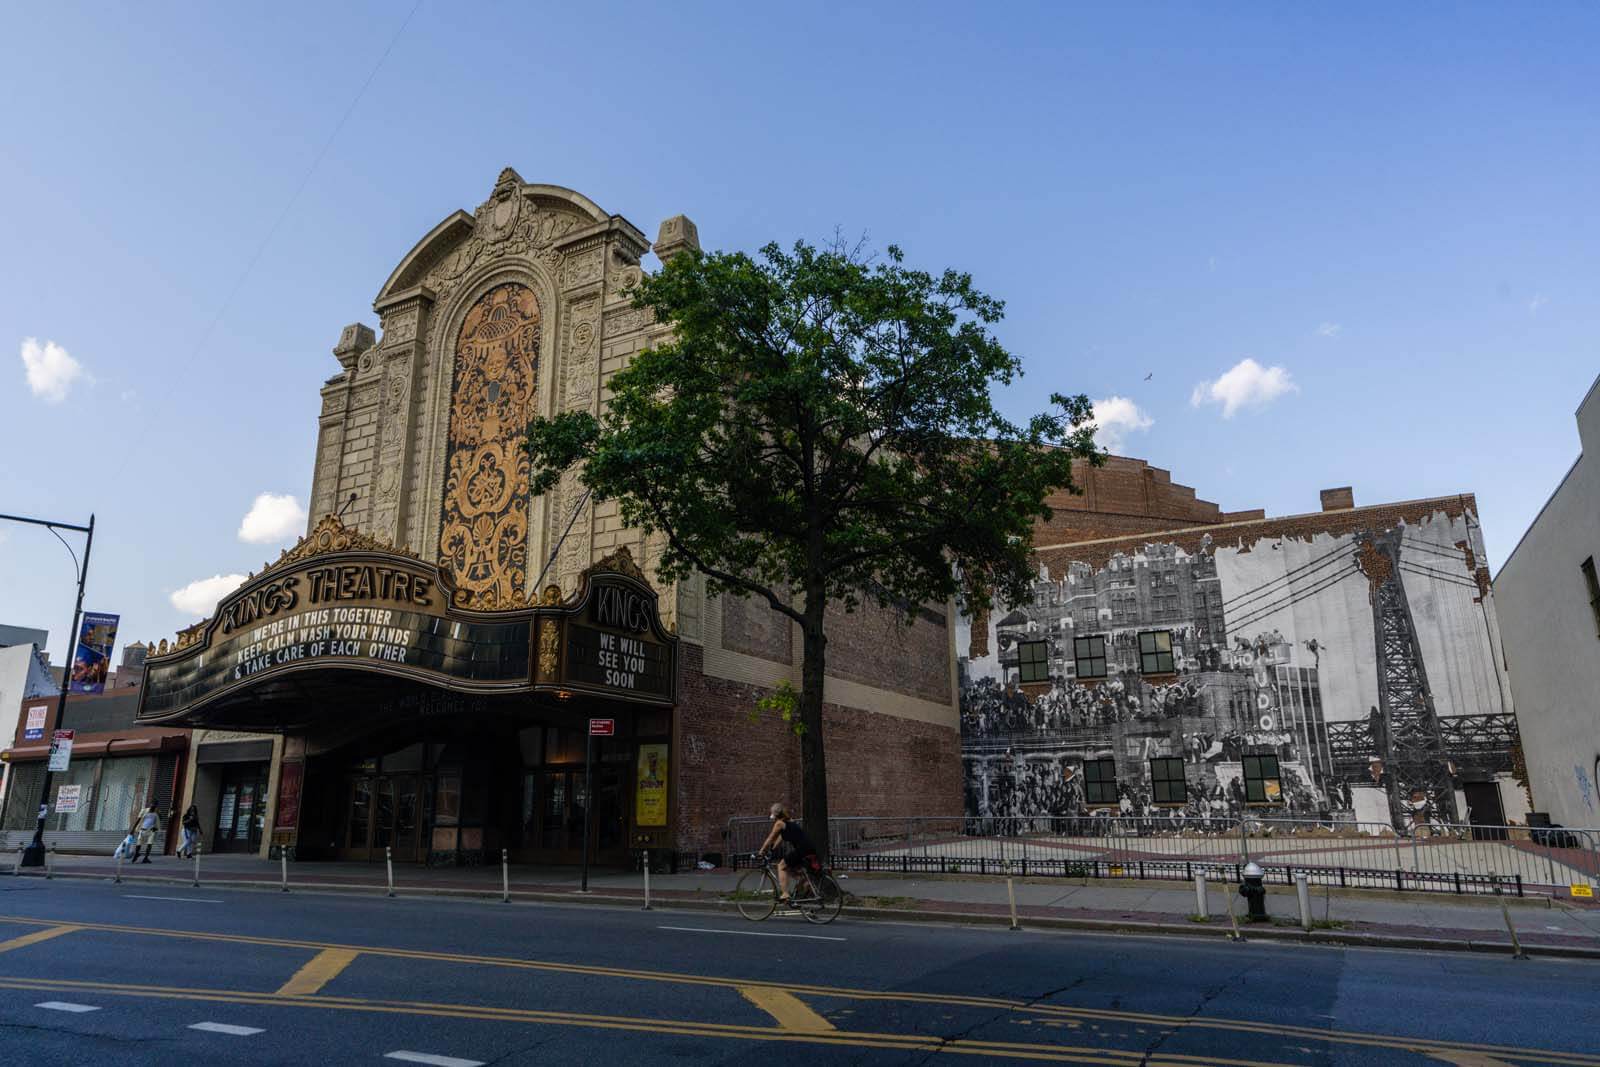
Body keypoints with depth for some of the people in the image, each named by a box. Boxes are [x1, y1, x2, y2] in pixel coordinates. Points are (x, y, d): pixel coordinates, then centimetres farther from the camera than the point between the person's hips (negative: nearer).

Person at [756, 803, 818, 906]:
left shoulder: (779, 823, 2)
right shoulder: (791, 821, 25)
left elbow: (770, 839, 7)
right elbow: (780, 838, 33)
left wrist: (761, 852, 17)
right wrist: (772, 850, 37)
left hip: (801, 850, -8)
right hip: (812, 850, 8)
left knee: (782, 866, 8)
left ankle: (785, 894, -1)